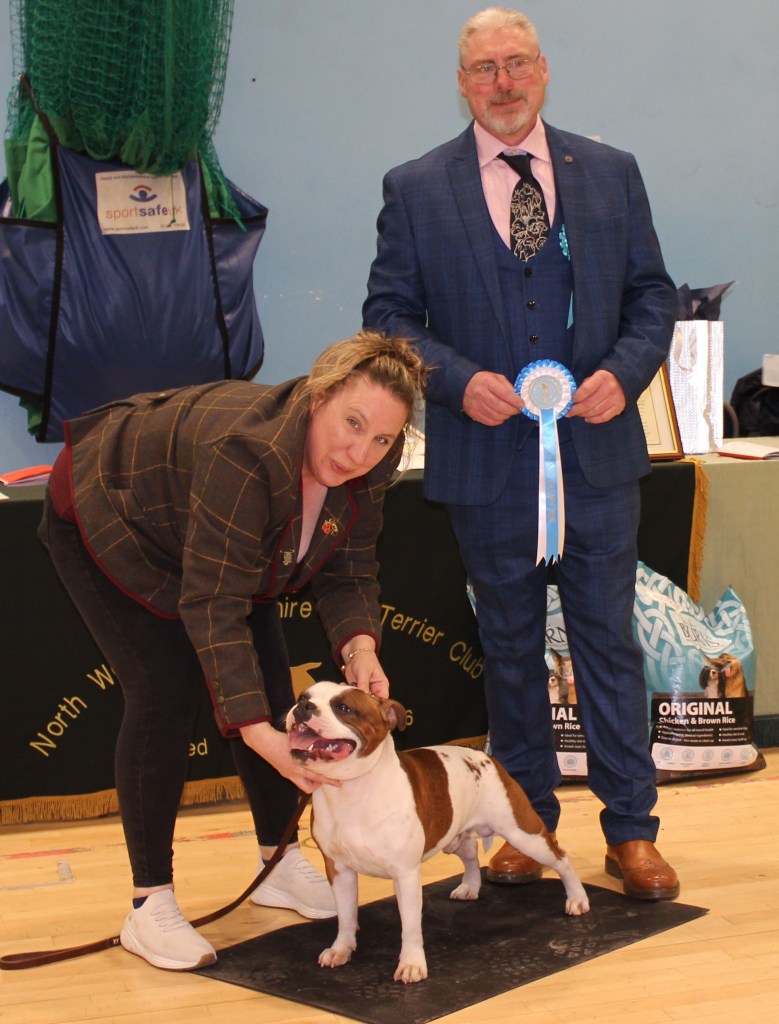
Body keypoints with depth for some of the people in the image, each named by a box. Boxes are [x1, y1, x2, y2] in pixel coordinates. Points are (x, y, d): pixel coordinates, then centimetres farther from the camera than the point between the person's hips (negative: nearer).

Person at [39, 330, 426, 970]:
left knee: (268, 684, 1)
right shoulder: (247, 455, -43)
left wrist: (360, 647, -34)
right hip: (107, 523, -7)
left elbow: (349, 570, -14)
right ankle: (149, 906, -7)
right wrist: (259, 735, -45)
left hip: (216, 545, 7)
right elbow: (212, 605, -41)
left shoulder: (369, 466, -21)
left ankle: (280, 864, 18)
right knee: (166, 694, -16)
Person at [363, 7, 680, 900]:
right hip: (487, 458, 0)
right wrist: (458, 381, -16)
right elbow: (389, 314, 1)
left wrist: (624, 373, -11)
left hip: (596, 451, 1)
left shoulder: (611, 174, 6)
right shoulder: (415, 190, 1)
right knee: (510, 648, 11)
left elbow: (652, 293, 7)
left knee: (608, 640, 5)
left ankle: (630, 832, 17)